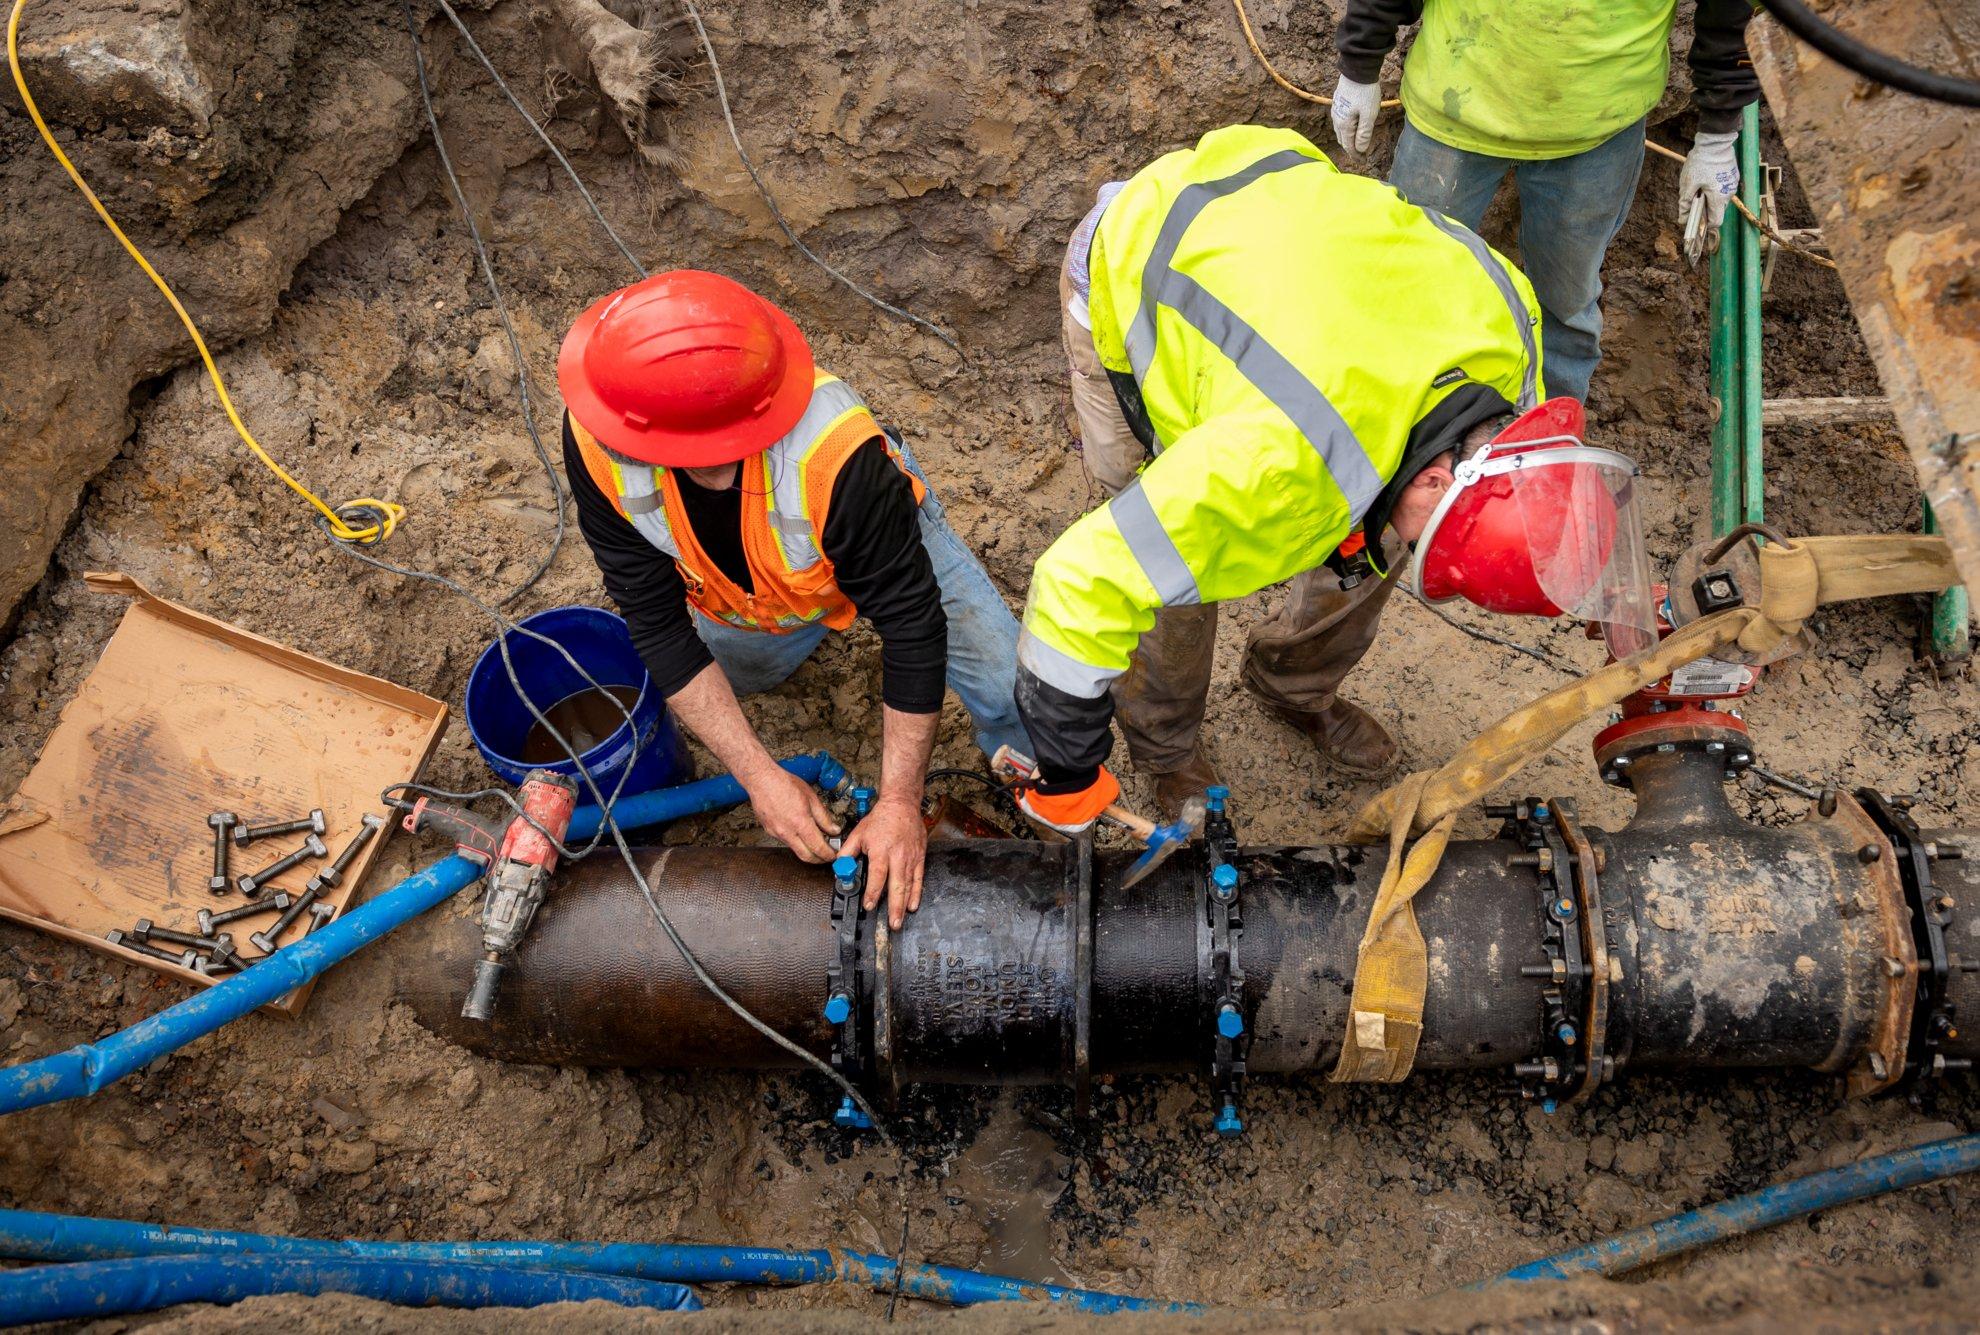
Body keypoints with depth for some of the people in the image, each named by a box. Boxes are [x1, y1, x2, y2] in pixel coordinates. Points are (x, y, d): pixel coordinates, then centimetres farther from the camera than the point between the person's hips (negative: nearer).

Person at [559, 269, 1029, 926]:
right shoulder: (595, 441, -36)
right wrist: (758, 775, -29)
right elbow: (656, 622, -26)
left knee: (1017, 694, -16)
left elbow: (912, 621, -36)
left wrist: (900, 802, -33)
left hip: (888, 541, -3)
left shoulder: (835, 452, -48)